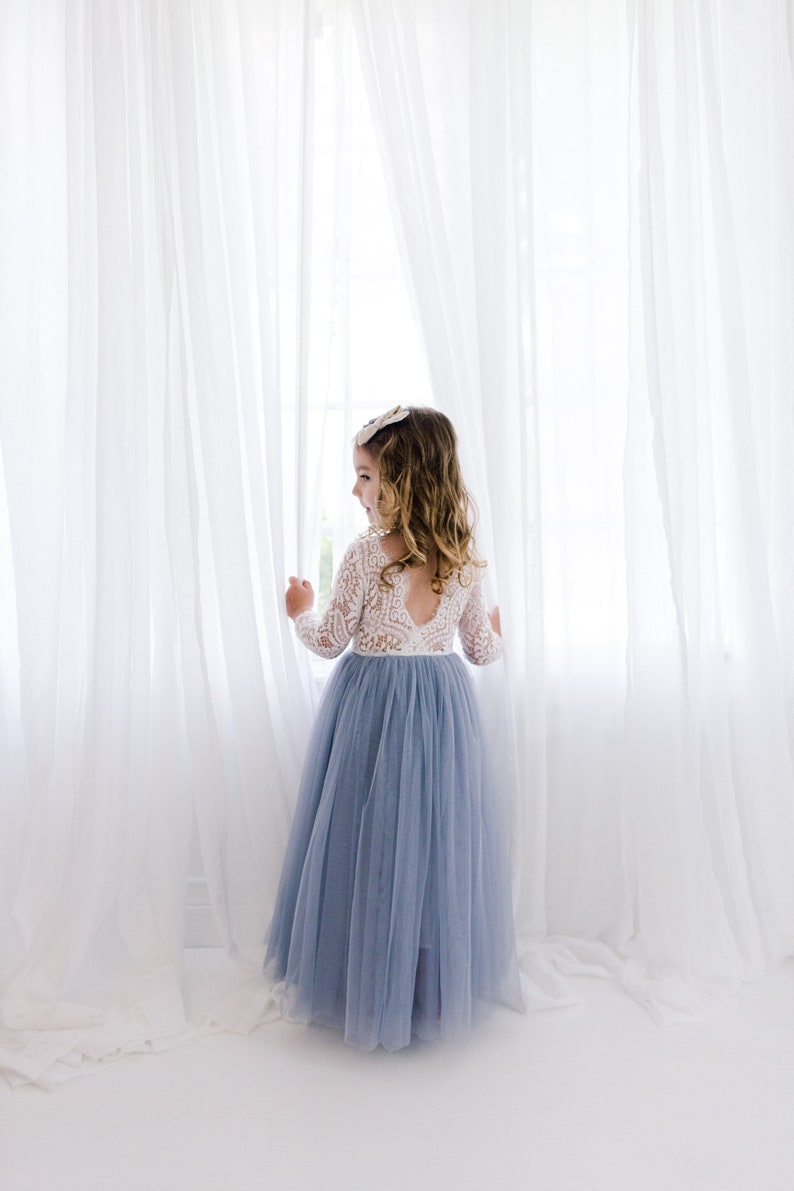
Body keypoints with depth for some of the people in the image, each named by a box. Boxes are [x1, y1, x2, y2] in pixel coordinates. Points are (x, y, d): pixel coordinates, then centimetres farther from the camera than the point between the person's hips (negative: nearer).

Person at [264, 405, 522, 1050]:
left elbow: (331, 641, -8)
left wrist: (302, 611, 12)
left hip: (372, 706, -4)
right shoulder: (464, 561, -2)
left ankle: (367, 984, 28)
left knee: (371, 841, 11)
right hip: (444, 706, 4)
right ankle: (442, 980, 33)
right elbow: (482, 649, 5)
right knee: (439, 837, 17)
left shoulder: (365, 555, -15)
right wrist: (493, 631, 27)